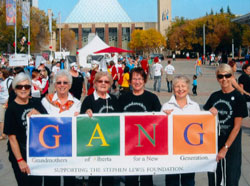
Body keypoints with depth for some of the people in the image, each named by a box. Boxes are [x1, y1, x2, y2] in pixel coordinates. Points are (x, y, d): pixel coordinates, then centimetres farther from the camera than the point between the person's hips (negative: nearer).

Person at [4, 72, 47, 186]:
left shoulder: (36, 103, 1)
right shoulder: (11, 108, -12)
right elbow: (12, 137, -13)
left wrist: (38, 115, -15)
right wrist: (20, 160, -14)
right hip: (20, 154, -4)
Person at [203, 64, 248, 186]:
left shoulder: (238, 98, -9)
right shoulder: (214, 96, 6)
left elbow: (237, 127, -12)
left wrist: (225, 148, -15)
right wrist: (209, 112, -9)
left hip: (231, 145, -4)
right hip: (213, 143, 4)